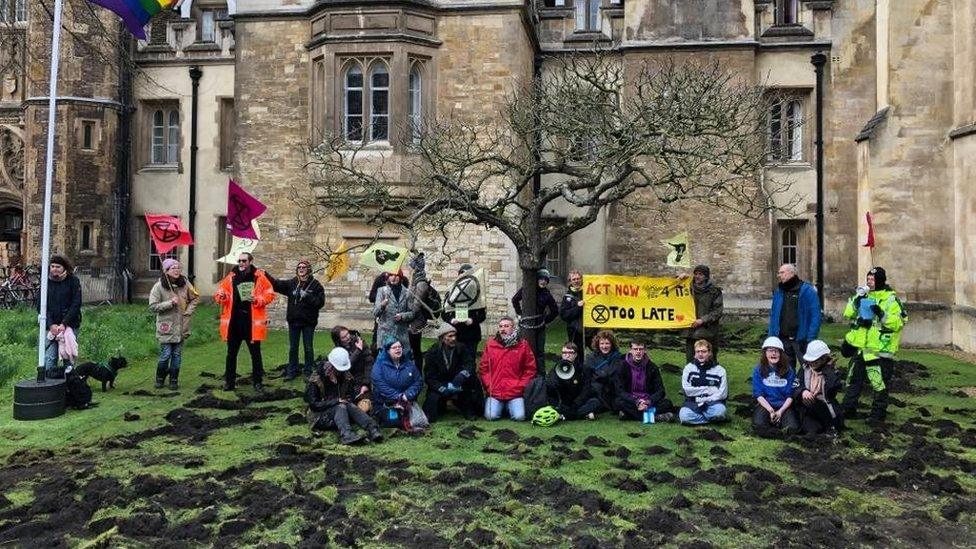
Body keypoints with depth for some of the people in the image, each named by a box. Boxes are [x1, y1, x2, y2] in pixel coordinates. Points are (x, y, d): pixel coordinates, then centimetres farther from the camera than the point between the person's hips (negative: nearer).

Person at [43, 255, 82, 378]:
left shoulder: (73, 281, 0)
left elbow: (76, 305, -5)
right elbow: (41, 306, 5)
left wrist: (64, 324, -13)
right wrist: (51, 325, -7)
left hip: (70, 325, -2)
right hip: (51, 325, 2)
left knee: (68, 356, -1)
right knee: (49, 358, -4)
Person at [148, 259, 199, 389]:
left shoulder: (184, 283, 0)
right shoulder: (159, 286, -10)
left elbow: (195, 298, 11)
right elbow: (152, 306, -10)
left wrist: (188, 312, -1)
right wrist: (170, 303, -19)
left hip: (181, 326, 3)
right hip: (166, 326, -3)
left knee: (177, 355, 8)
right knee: (165, 355, -2)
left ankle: (174, 380, 20)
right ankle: (160, 379, 20)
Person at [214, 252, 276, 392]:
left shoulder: (259, 276, -1)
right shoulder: (231, 277, 7)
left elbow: (270, 294, -2)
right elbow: (219, 292, 9)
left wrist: (257, 300, -19)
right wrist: (221, 296, -14)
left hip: (252, 322, -2)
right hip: (233, 322, 3)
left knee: (255, 353, 7)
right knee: (231, 353, 11)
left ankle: (257, 382, 17)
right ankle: (229, 381, 22)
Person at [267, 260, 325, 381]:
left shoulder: (315, 285, -5)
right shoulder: (291, 283, 5)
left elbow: (320, 302, -12)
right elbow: (277, 284, -1)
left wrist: (307, 296, -21)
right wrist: (266, 275, -13)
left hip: (308, 322, -3)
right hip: (293, 321, 3)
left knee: (308, 348, 7)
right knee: (292, 348, 12)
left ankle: (308, 371, 18)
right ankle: (292, 371, 23)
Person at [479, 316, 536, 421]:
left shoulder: (523, 345, 3)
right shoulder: (491, 344, 7)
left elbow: (530, 369, 5)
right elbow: (483, 368, 9)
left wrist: (521, 386, -3)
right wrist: (488, 385, -2)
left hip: (515, 392, -1)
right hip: (494, 392, 1)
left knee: (519, 417, -17)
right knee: (491, 416, -16)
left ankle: (510, 406, 16)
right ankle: (499, 405, 17)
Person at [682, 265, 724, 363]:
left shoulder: (714, 291, 1)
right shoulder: (689, 289, 12)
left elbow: (718, 311, -3)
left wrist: (703, 320, -12)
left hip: (708, 333, -4)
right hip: (690, 332, 4)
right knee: (690, 362, 6)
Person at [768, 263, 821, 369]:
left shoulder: (807, 291, -7)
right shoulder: (778, 292, 10)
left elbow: (815, 316, -10)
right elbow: (773, 315, 15)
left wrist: (811, 339, -16)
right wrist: (771, 335, 7)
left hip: (801, 339, -5)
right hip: (782, 339, 5)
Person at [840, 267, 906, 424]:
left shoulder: (890, 299, -8)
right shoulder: (864, 296, 9)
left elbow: (897, 323, -15)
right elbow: (848, 314, 5)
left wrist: (882, 314, -27)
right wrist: (856, 301, -10)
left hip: (879, 349, -6)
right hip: (860, 347, 6)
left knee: (879, 383, 1)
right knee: (853, 379, 14)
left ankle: (878, 413, 13)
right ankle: (848, 409, 24)